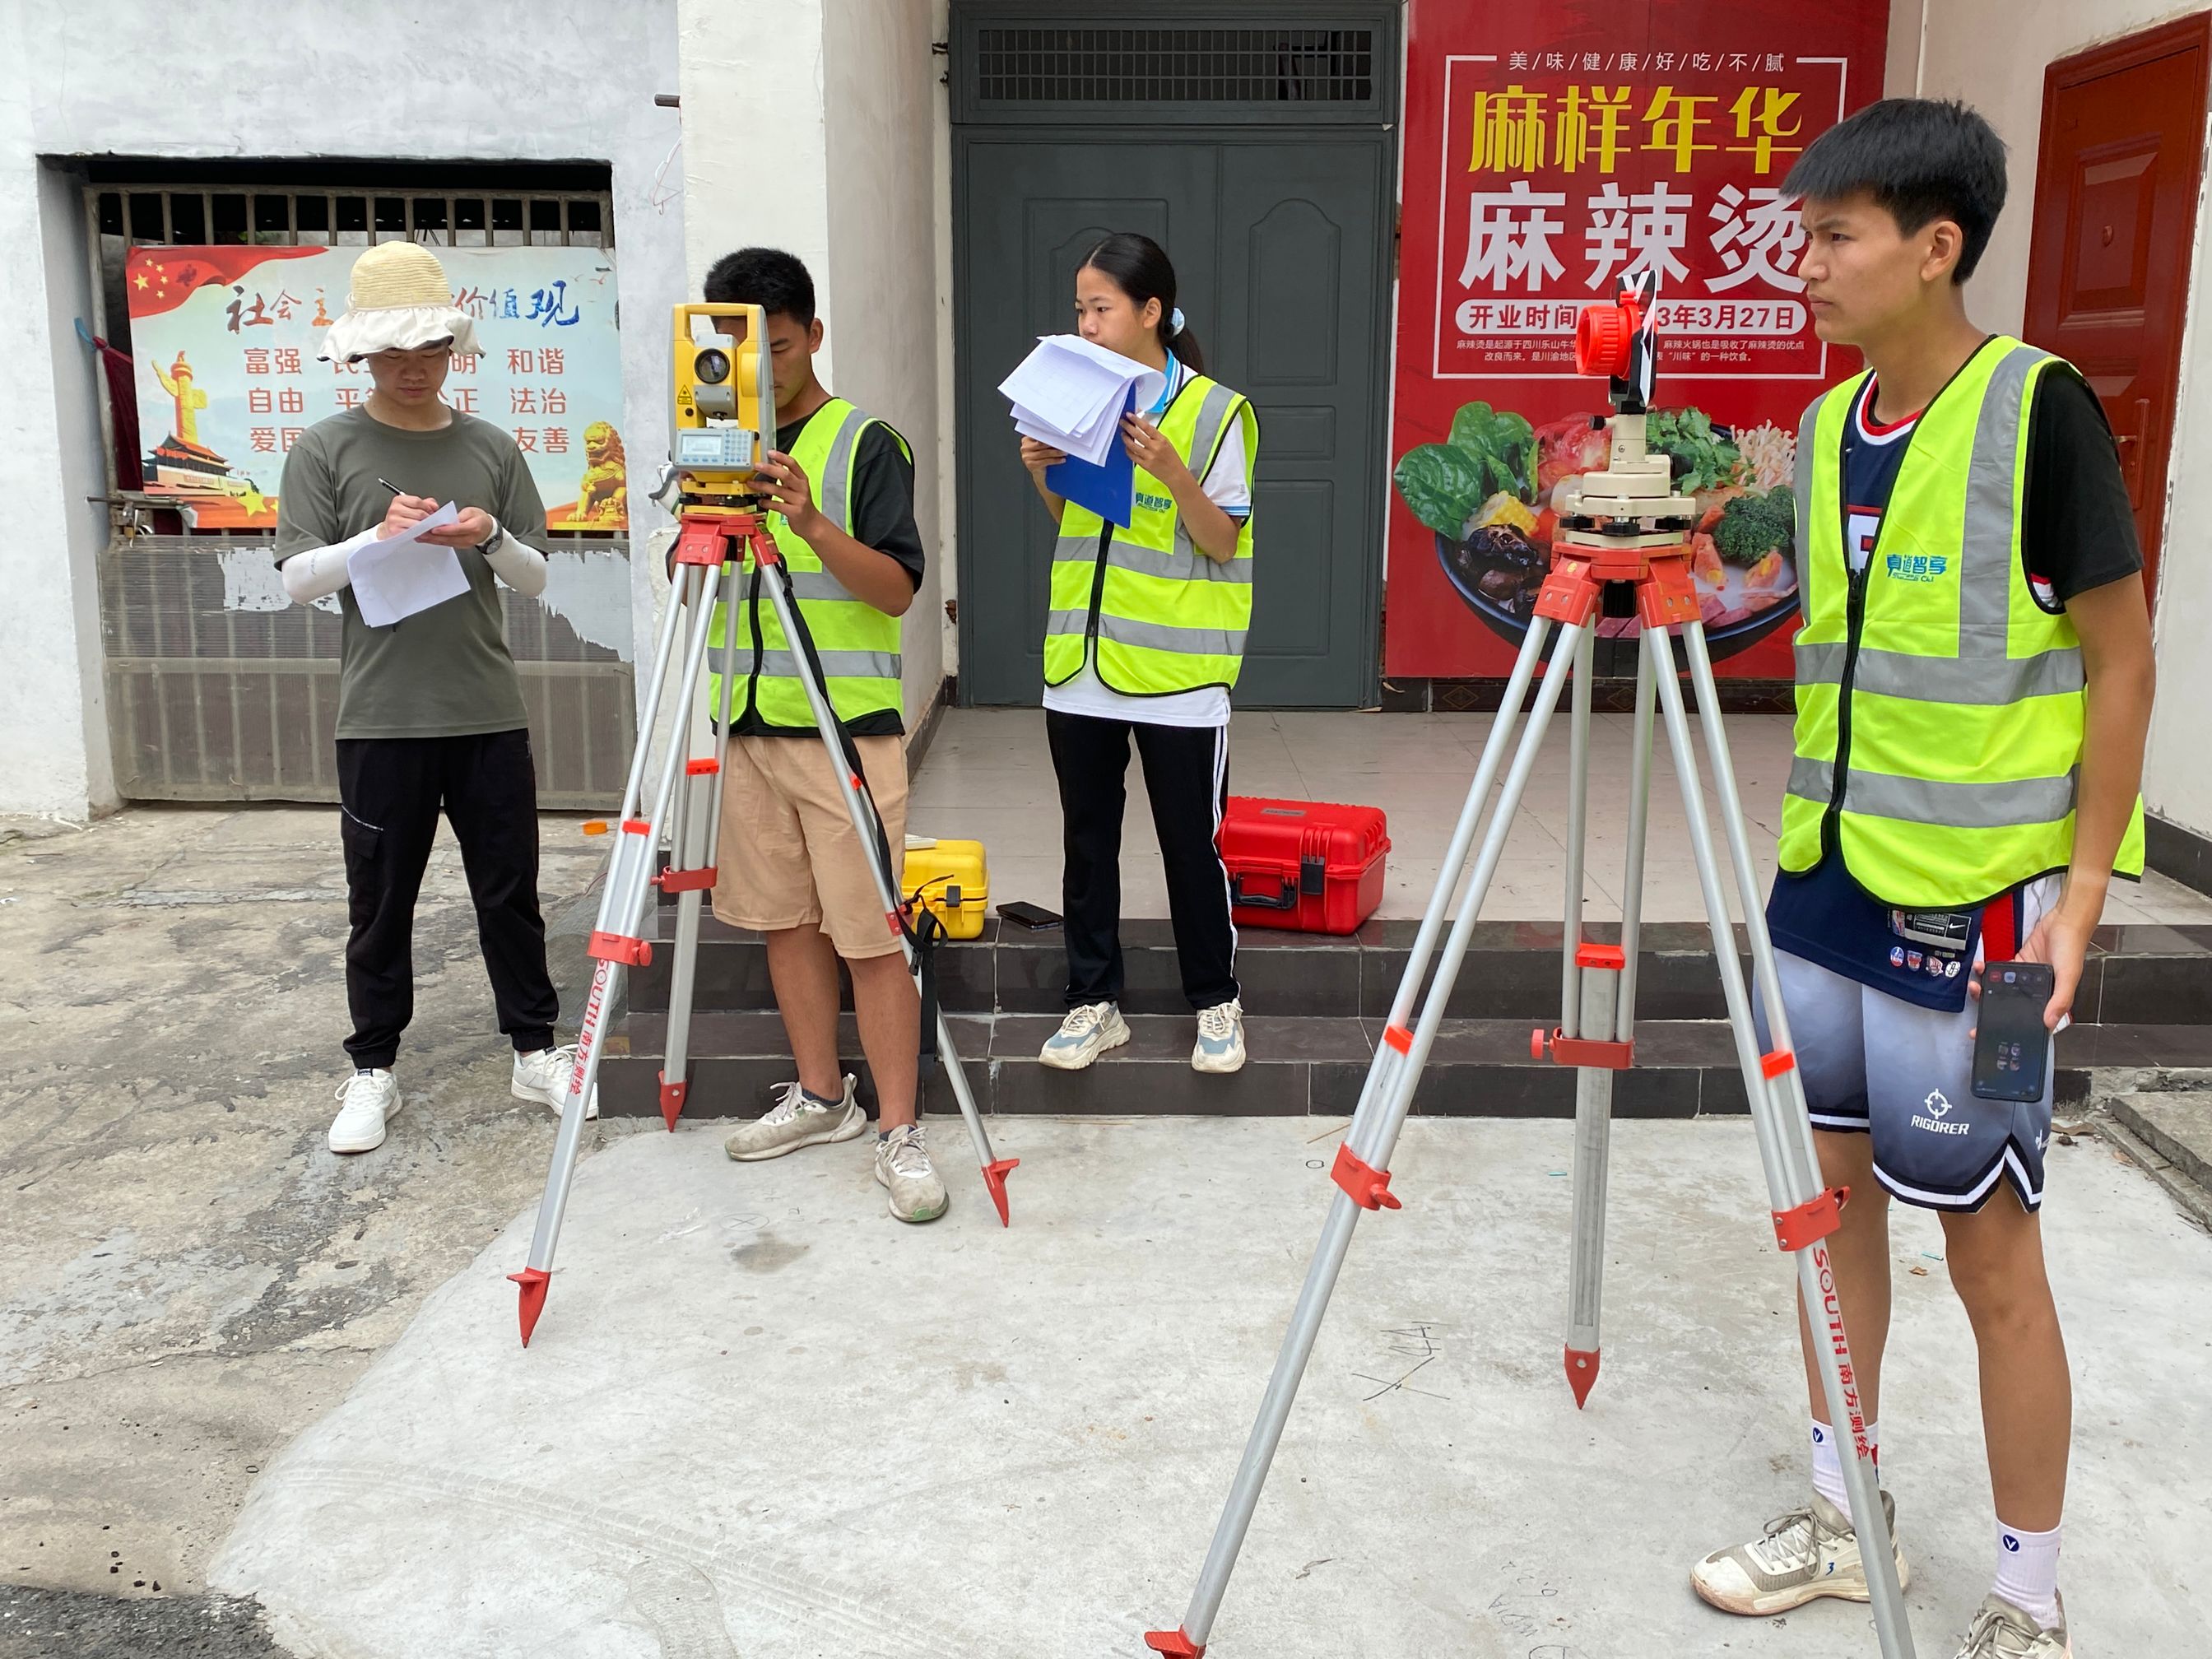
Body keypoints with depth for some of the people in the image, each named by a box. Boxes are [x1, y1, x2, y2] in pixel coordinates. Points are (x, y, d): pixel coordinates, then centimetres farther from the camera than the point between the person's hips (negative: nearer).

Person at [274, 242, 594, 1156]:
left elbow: (536, 578, 8)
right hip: (379, 720, -1)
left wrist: (491, 538, -13)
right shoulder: (325, 450, 2)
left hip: (488, 713, 2)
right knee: (381, 902, 7)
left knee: (510, 892, 8)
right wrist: (379, 538, -19)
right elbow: (298, 578, -3)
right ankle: (373, 1071, 21)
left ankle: (535, 1051, 20)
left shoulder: (490, 449, 7)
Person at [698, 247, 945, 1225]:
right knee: (783, 918, 12)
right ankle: (820, 1095, 27)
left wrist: (813, 525, -26)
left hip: (845, 726, -6)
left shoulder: (865, 445, -4)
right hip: (747, 722, 6)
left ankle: (898, 1130, 2)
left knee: (869, 932, -5)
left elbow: (898, 588, -11)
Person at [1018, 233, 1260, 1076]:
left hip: (1176, 670, -5)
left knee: (1191, 844, 5)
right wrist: (1042, 472, 0)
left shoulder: (1215, 411, -7)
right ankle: (1095, 1001, 24)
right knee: (1086, 840, 11)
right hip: (1081, 660, 5)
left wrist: (1172, 473, -24)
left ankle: (1216, 1003, 22)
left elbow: (1224, 542, -9)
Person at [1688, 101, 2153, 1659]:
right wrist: (1803, 842, 5)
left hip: (1980, 901, -7)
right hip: (1829, 883, 7)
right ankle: (1844, 1518, 31)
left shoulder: (2039, 408, -11)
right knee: (1834, 1194, 14)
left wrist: (2082, 891, -13)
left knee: (1991, 1247, 2)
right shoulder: (1829, 424, 8)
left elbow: (2121, 659, -10)